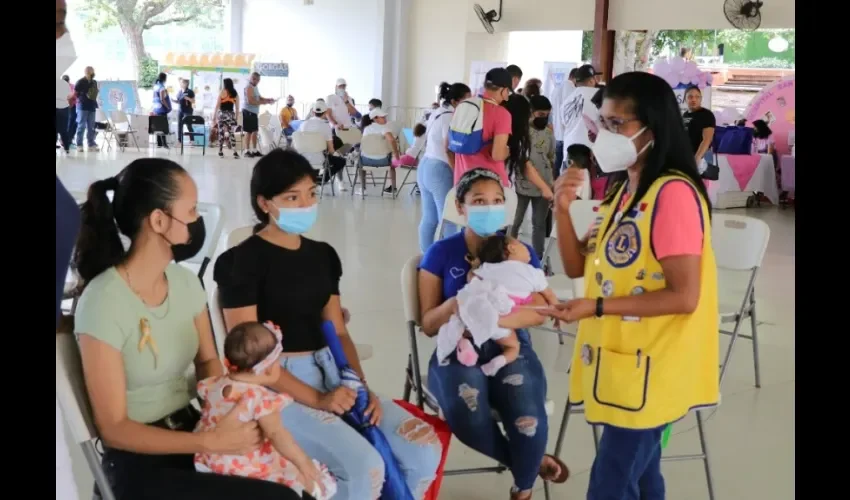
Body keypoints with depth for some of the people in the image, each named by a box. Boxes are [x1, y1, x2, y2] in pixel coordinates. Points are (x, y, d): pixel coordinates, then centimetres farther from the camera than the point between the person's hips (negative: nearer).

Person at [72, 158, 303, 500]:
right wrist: (211, 443, -24)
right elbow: (113, 429, -17)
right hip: (141, 462, -6)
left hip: (191, 430, 6)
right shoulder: (103, 304, -20)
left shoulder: (185, 282, -1)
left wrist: (233, 415, -9)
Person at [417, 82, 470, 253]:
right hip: (441, 171, -10)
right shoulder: (451, 118, -15)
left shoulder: (436, 114, 14)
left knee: (428, 218, 13)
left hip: (425, 166, 10)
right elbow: (449, 151, -21)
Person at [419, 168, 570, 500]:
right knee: (468, 420, -33)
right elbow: (428, 324, -1)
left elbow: (538, 311, -4)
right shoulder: (441, 253, 1)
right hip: (458, 351, -1)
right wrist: (461, 300, -21)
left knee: (529, 420, -28)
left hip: (511, 348, 1)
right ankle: (533, 461, -1)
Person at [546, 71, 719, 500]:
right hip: (622, 360, 9)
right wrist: (563, 210, -5)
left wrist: (596, 307, -22)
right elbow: (578, 266, 11)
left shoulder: (674, 193, -19)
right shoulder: (623, 190, 10)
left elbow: (684, 297, -22)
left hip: (650, 369, -9)